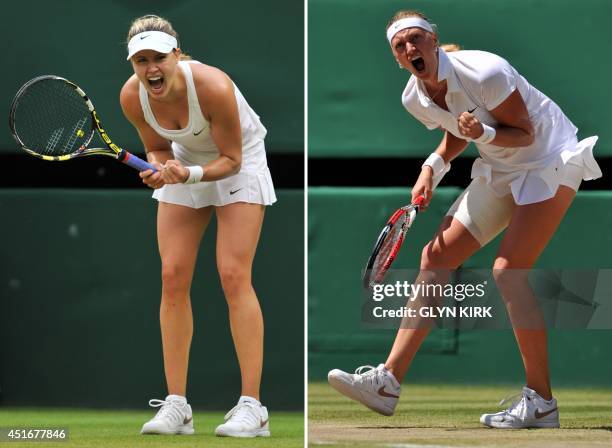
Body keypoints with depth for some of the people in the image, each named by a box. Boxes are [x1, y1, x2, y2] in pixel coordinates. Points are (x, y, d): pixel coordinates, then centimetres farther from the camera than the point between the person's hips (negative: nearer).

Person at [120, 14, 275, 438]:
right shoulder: (133, 97, -21)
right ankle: (176, 405, -1)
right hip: (185, 164, 5)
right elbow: (159, 147, -2)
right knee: (173, 277, -5)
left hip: (240, 163, -5)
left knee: (234, 276, -16)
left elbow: (231, 160, -22)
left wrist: (190, 174, -39)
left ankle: (252, 407, -16)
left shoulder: (212, 87, -34)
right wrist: (159, 169, -24)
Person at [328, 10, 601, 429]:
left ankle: (541, 402, -15)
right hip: (502, 170, 8)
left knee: (508, 271, -21)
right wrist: (434, 166, -2)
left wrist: (484, 133, -36)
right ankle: (388, 381, -3)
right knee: (435, 257, -2)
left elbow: (525, 133, -18)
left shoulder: (485, 73, -27)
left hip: (550, 159, -8)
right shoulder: (415, 99, -4)